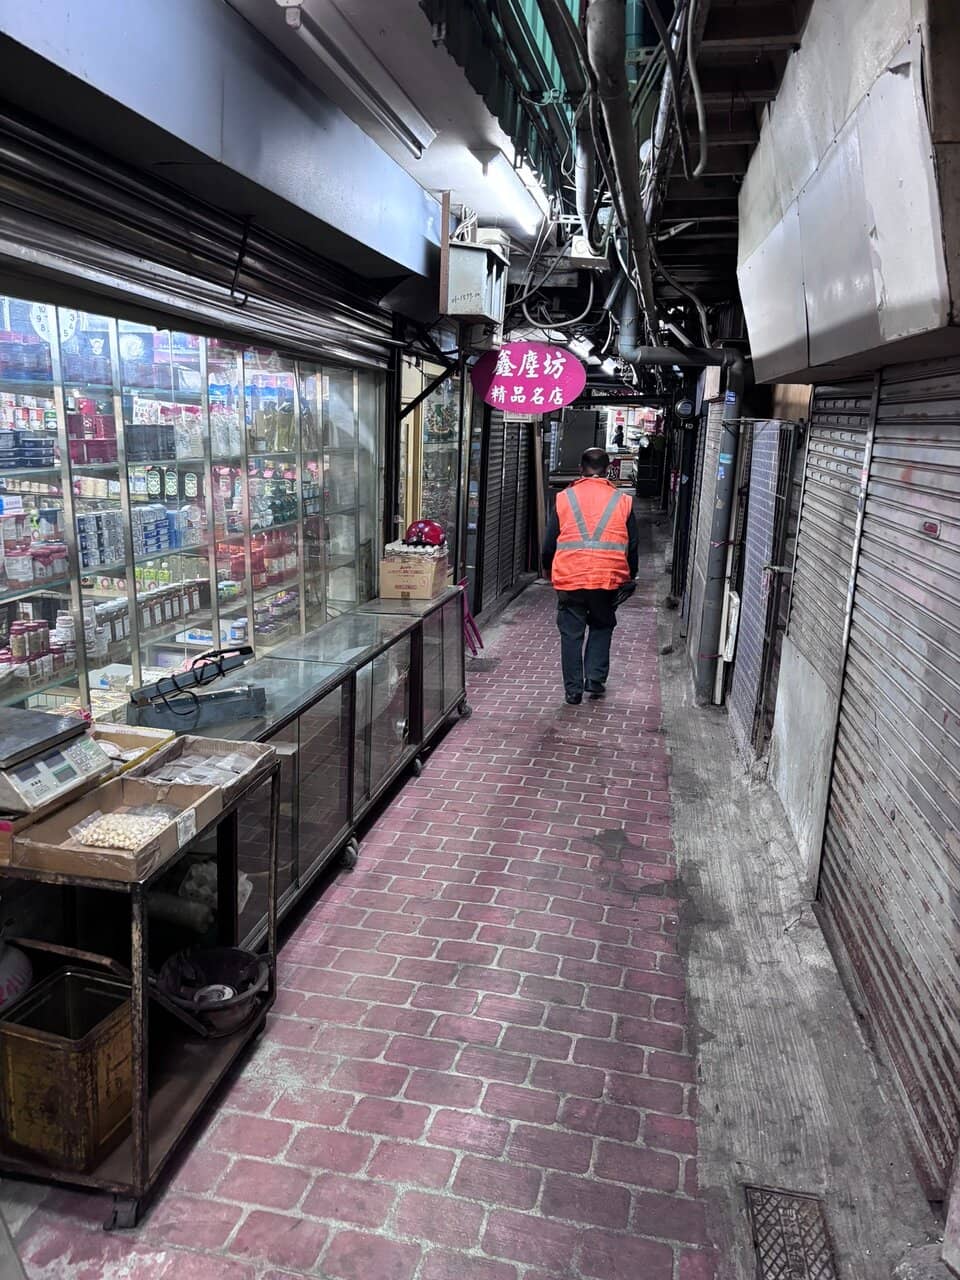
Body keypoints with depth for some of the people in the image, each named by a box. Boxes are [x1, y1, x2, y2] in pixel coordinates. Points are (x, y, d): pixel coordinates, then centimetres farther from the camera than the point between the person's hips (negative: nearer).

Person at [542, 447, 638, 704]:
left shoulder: (564, 498, 1)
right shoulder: (622, 501, 3)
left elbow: (549, 542, 5)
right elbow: (632, 546, 8)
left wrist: (548, 569, 23)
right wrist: (630, 576, 24)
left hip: (569, 578, -1)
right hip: (608, 578, 1)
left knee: (571, 632, 9)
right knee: (601, 627, 21)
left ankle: (573, 689, 12)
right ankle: (595, 679, 14)